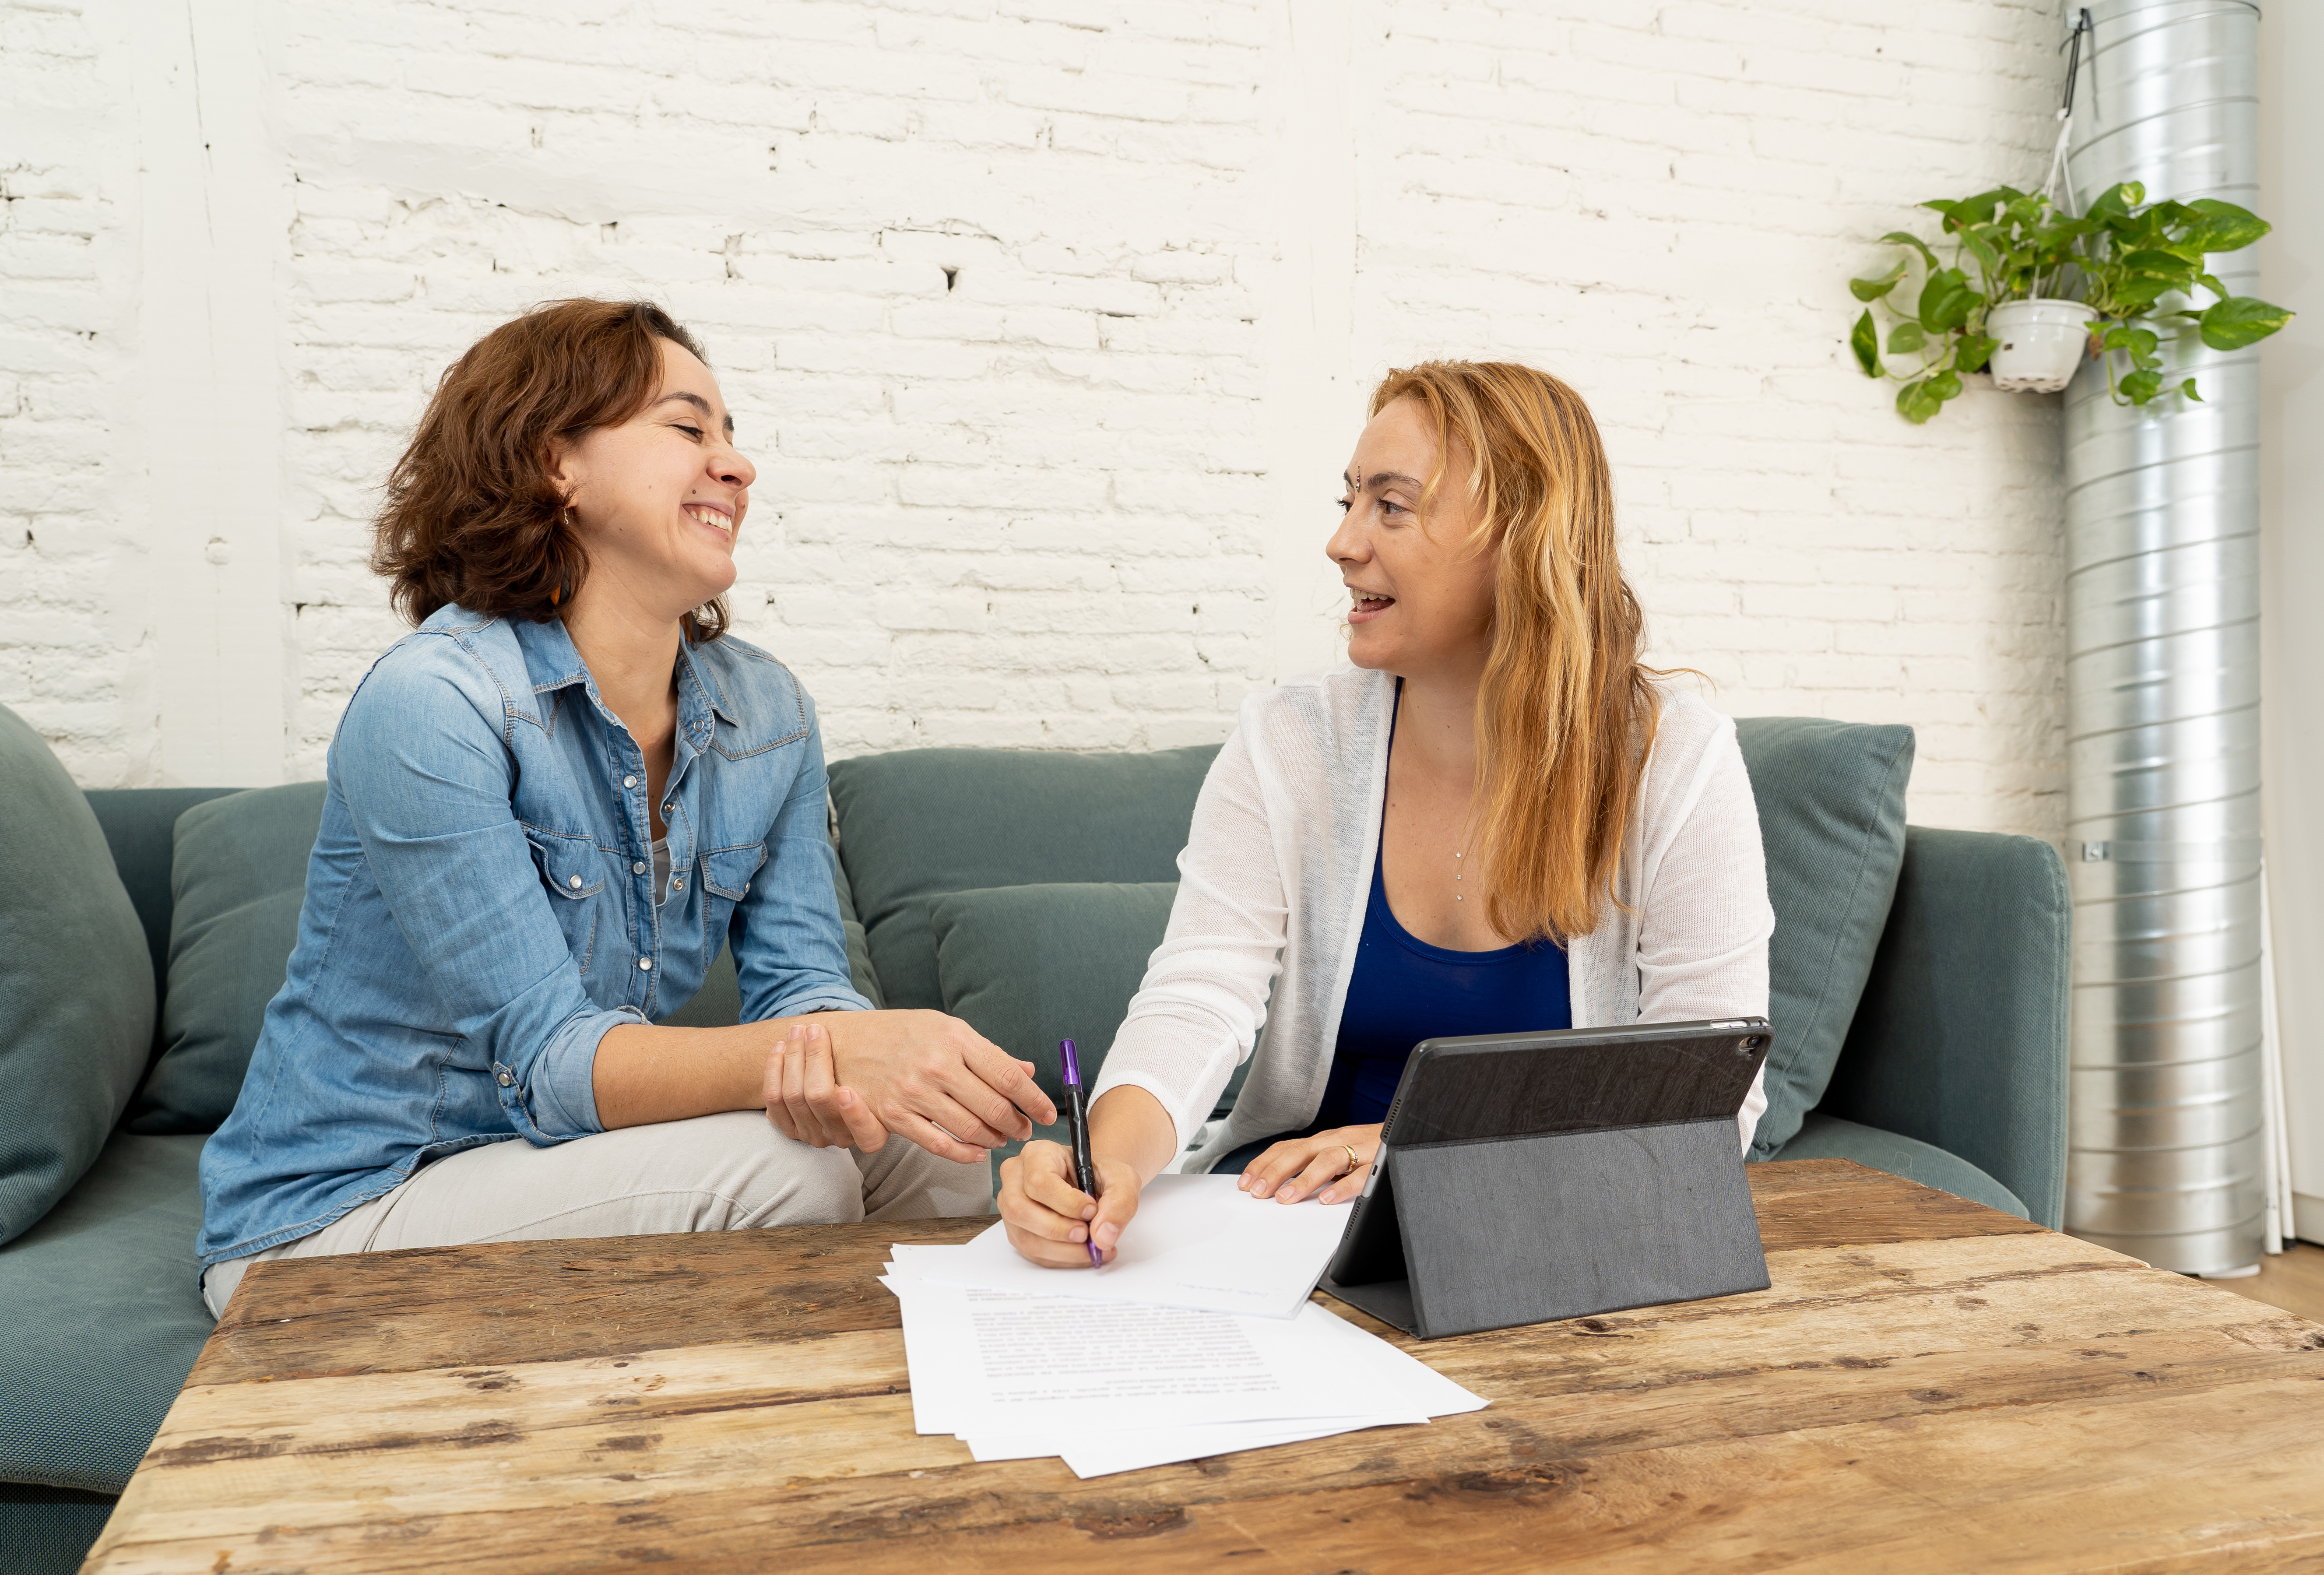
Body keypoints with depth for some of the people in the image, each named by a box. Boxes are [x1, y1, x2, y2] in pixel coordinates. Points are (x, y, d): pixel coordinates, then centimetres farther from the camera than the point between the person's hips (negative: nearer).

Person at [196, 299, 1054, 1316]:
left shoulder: (769, 711, -1)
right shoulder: (432, 705, -22)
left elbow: (799, 976, -4)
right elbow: (549, 1060, -27)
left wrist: (824, 1058, -30)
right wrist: (851, 1044, -42)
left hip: (559, 1159, 6)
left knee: (933, 1141, -15)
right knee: (780, 1170, -27)